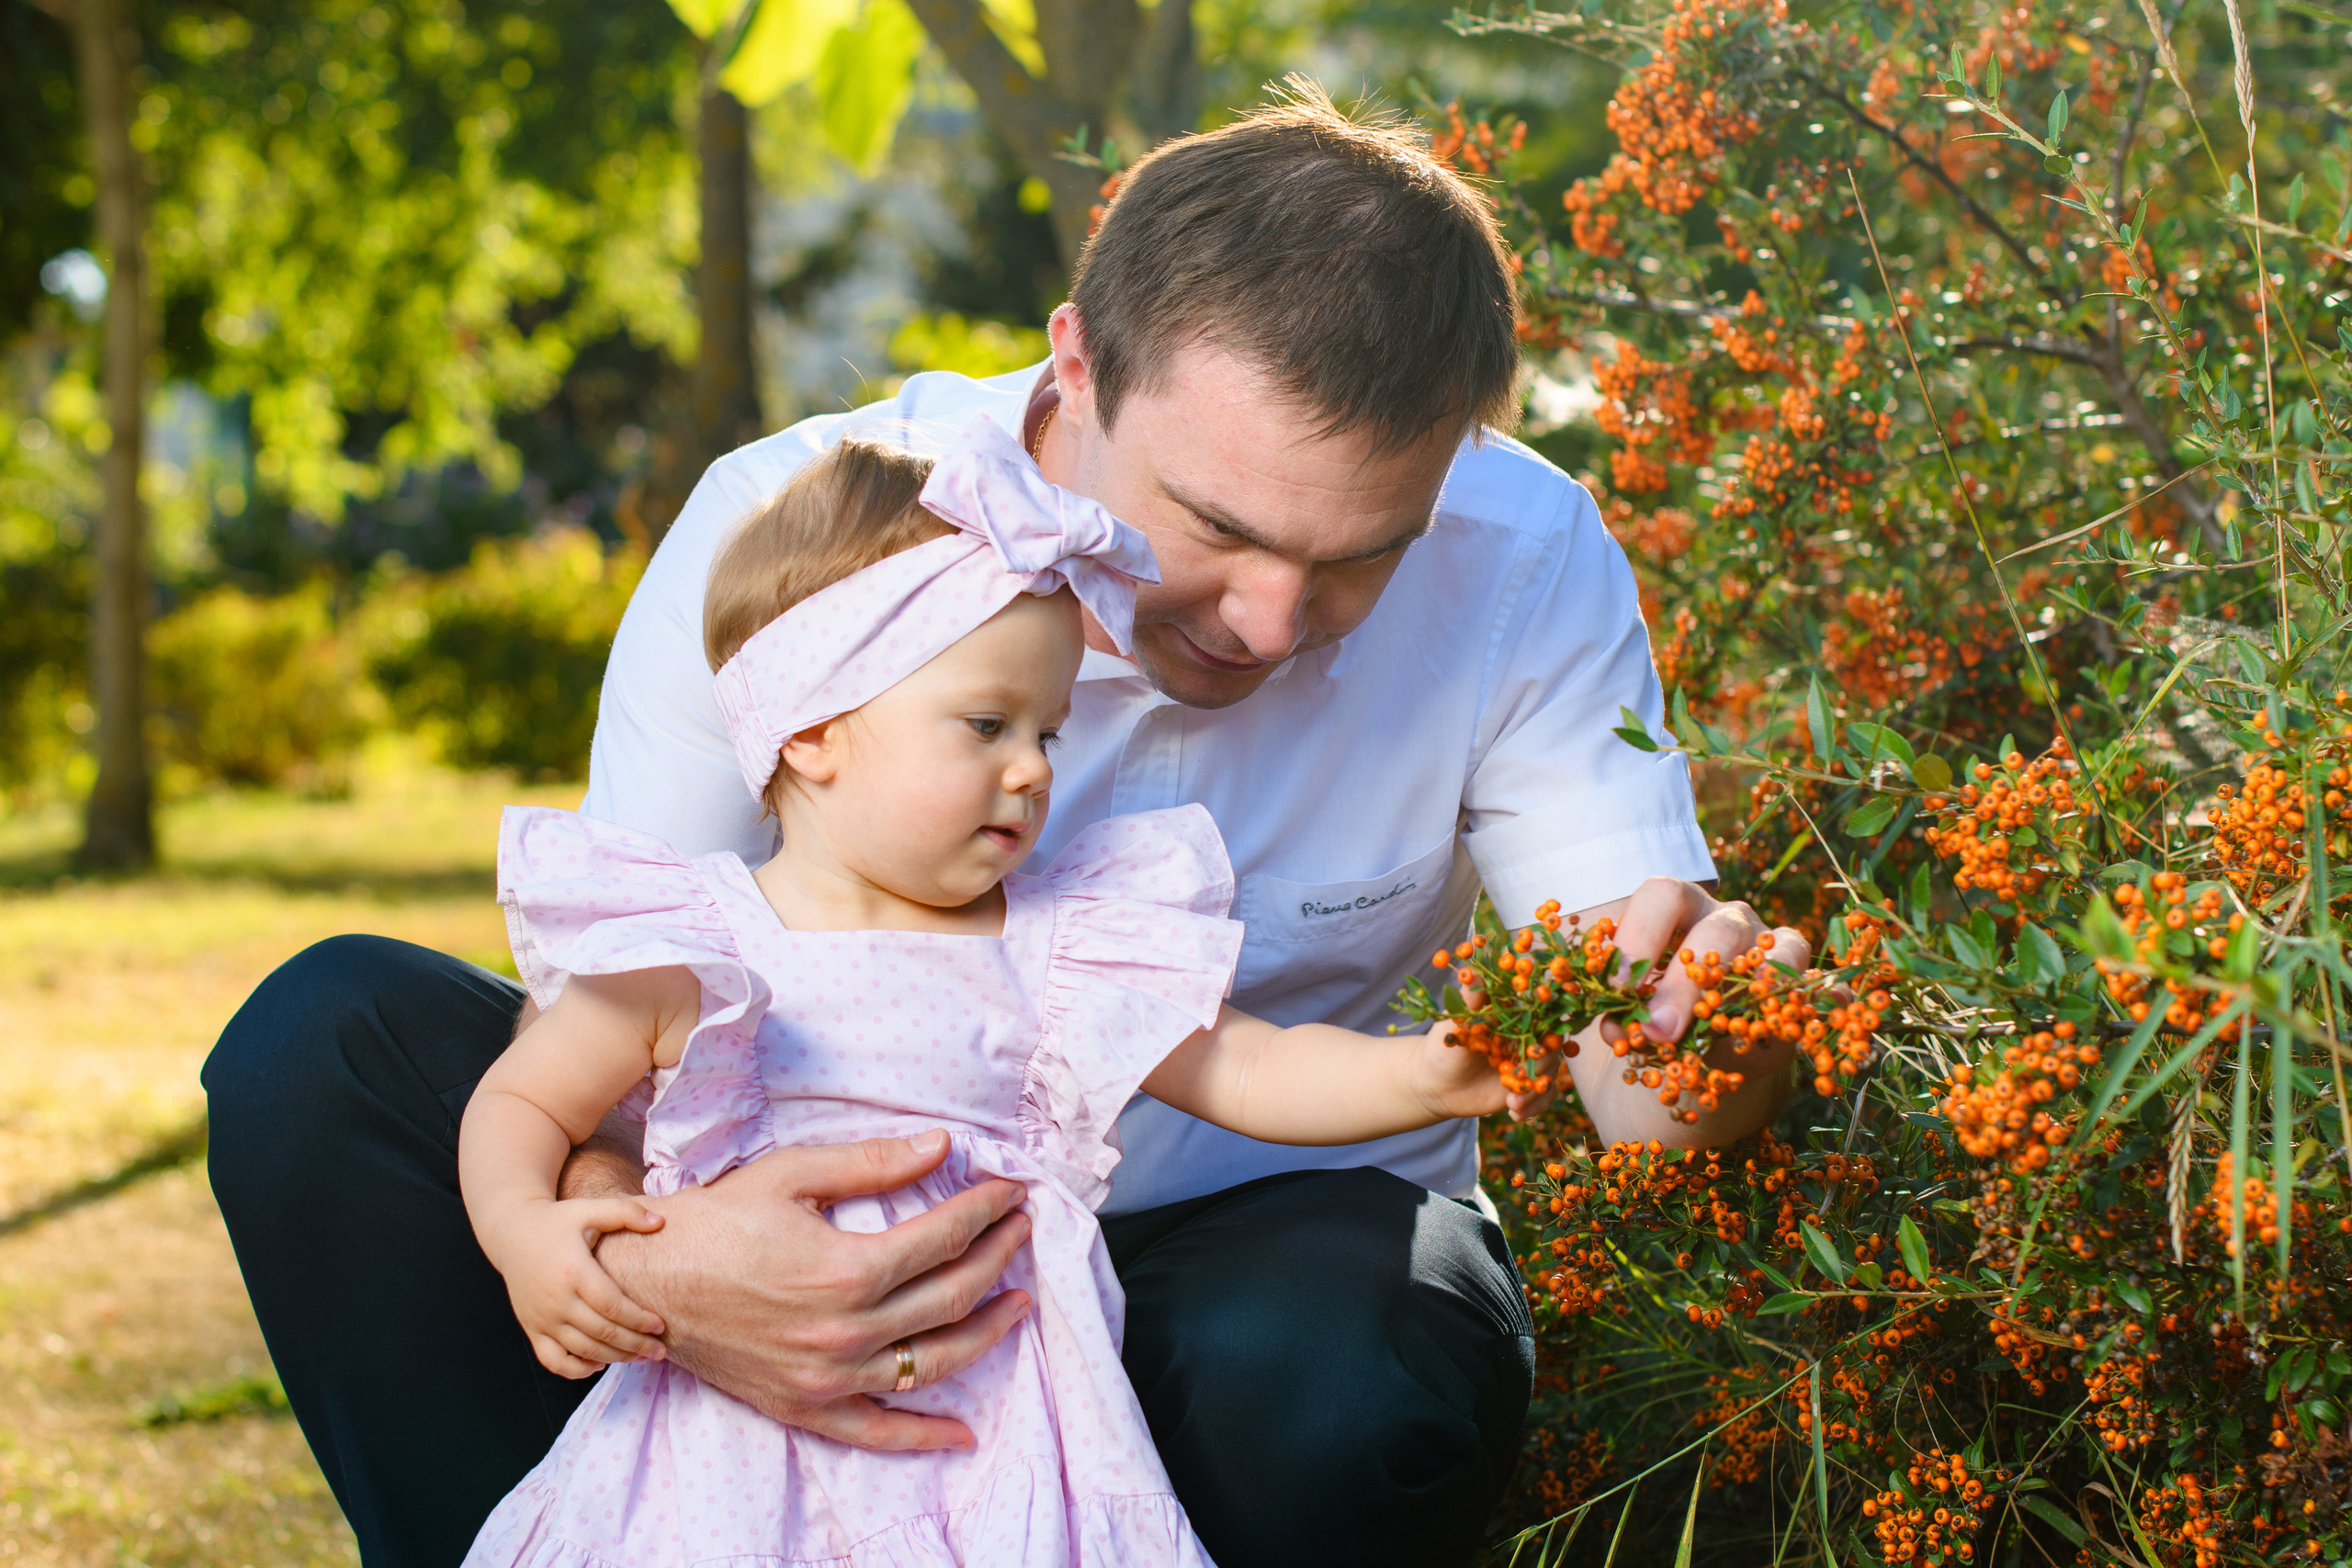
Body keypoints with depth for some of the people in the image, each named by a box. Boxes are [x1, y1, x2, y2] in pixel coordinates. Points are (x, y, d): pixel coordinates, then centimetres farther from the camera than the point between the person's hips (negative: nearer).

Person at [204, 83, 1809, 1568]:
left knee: (1345, 1395, -38)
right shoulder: (784, 532, -20)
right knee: (328, 1038, -19)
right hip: (826, 1217, 1)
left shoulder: (1520, 564, -18)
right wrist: (630, 1261, -45)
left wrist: (1715, 1031, -45)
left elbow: (1646, 1086, -19)